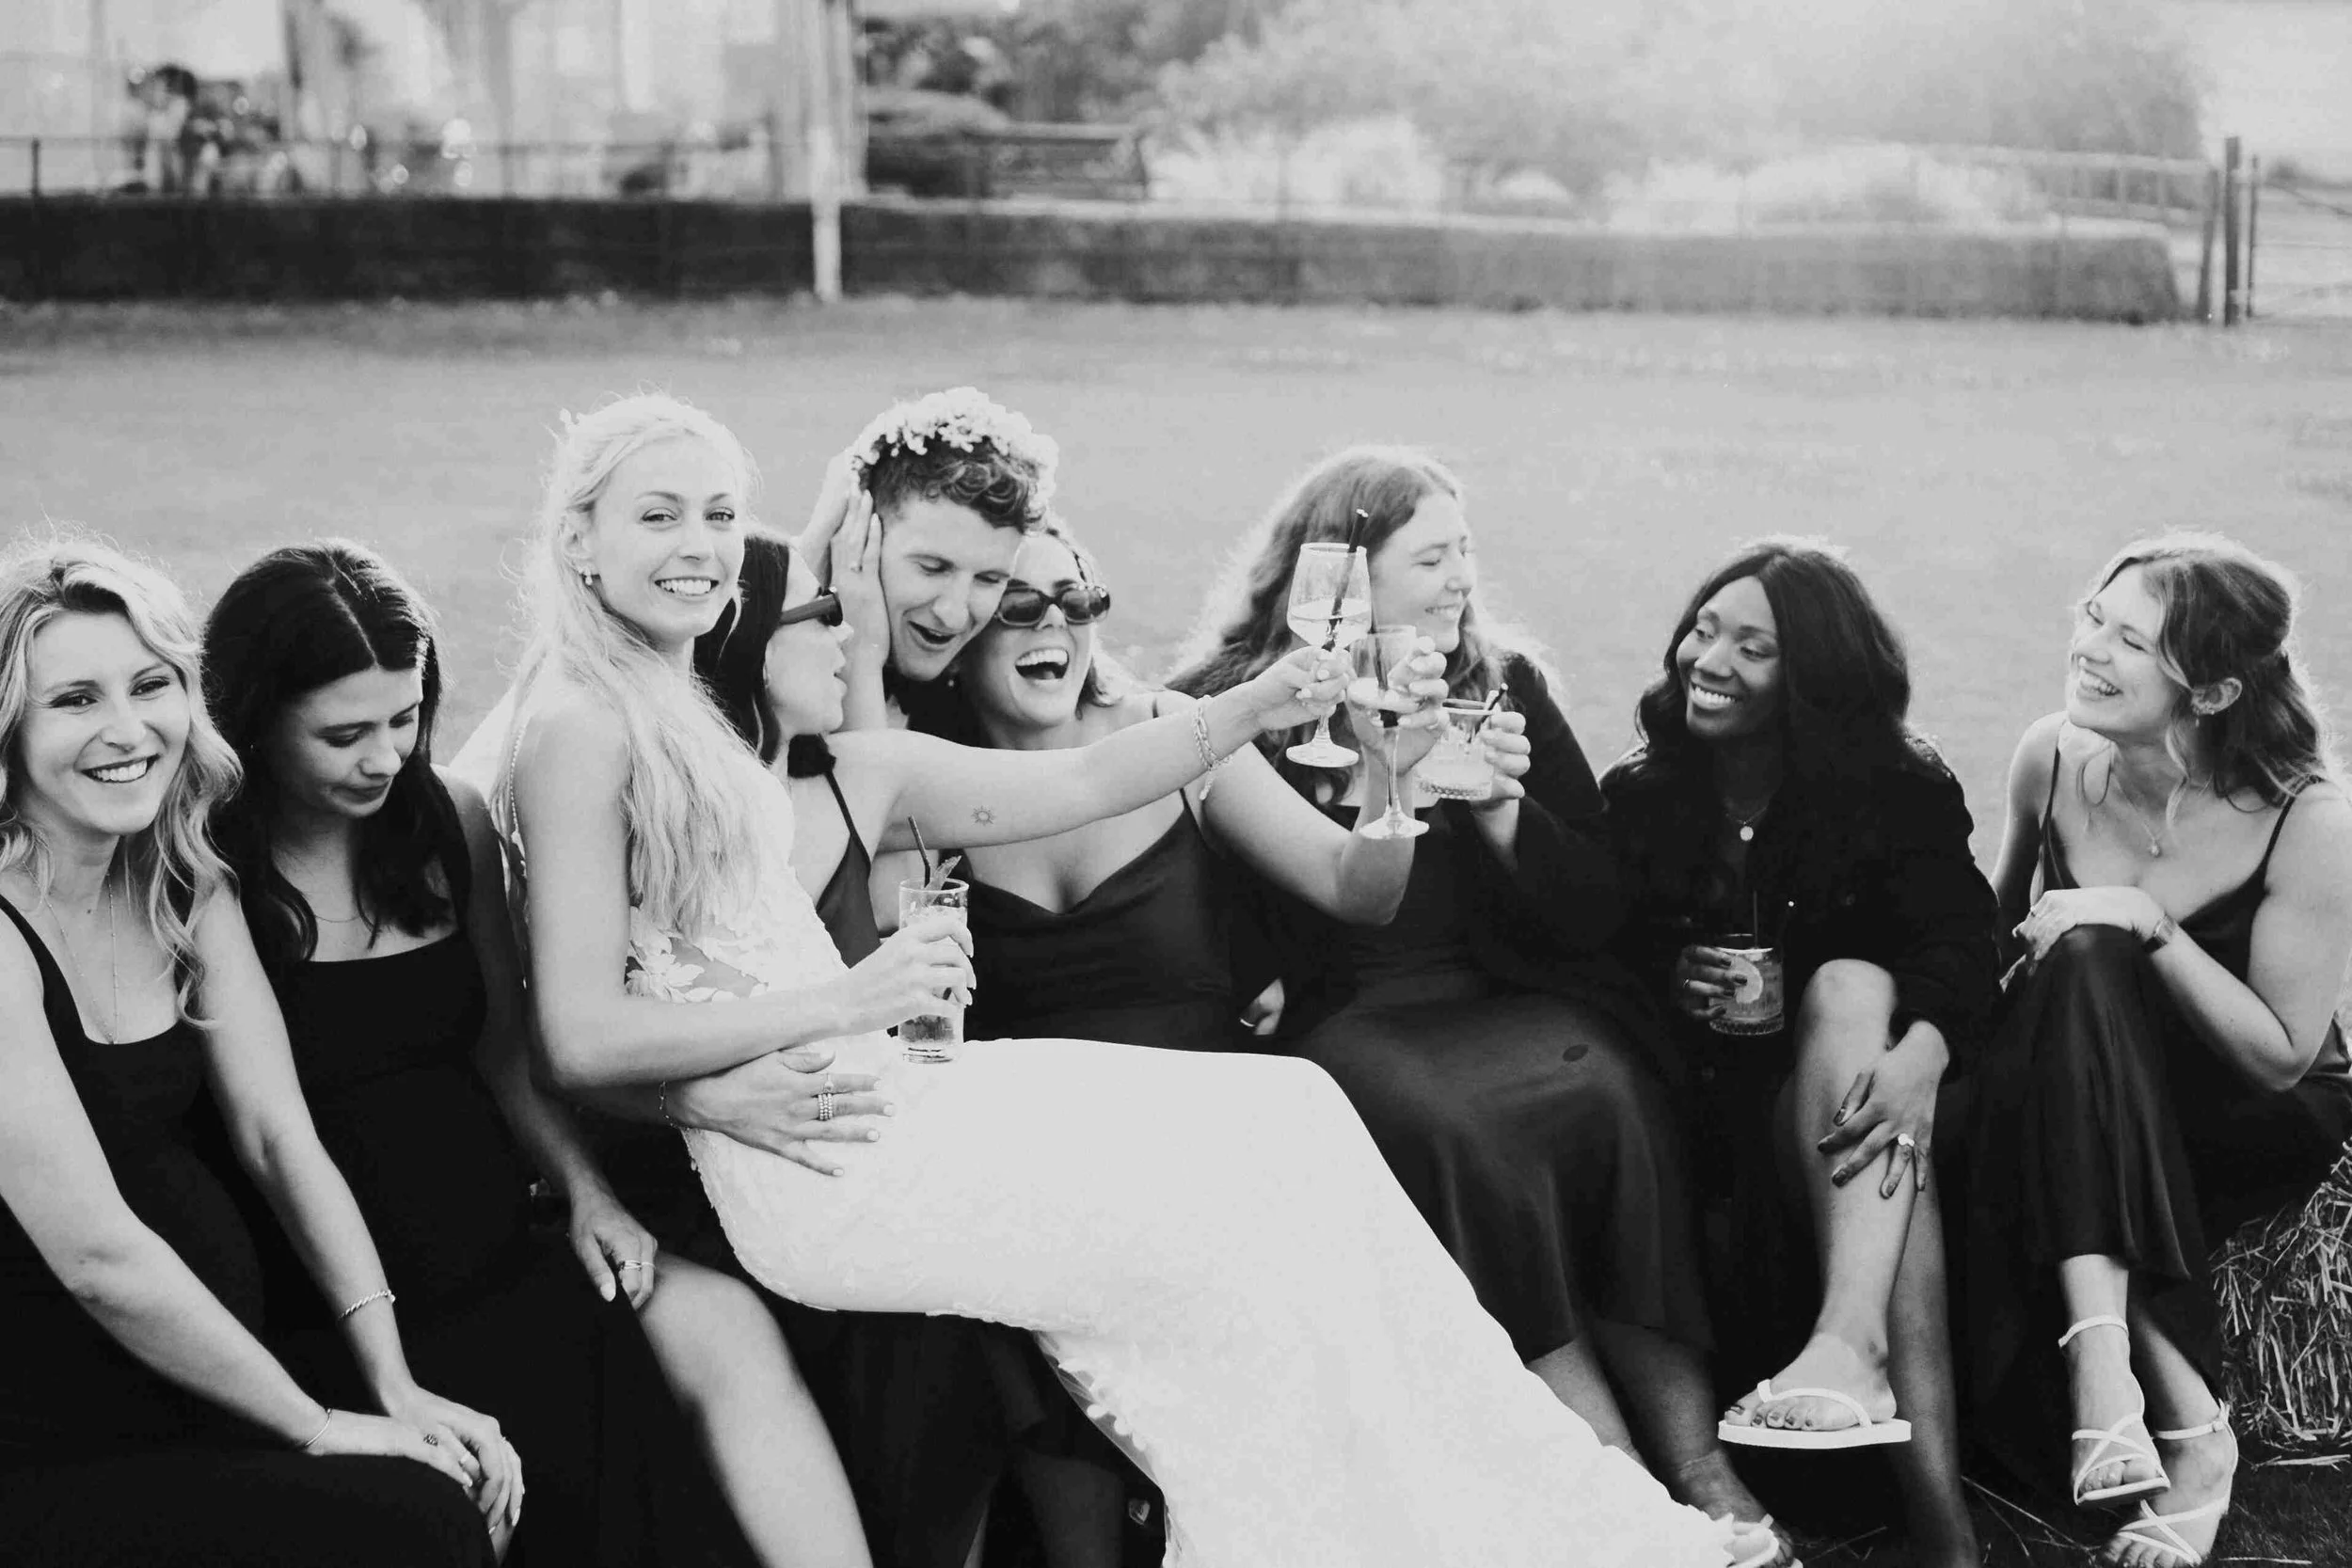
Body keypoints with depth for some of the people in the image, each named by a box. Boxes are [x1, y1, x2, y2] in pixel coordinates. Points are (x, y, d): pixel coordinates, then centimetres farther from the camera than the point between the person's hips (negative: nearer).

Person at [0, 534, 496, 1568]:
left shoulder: (187, 890, 5)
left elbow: (281, 1137, 2)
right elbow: (96, 1253, -21)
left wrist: (396, 1386, -7)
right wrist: (318, 1427, -14)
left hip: (203, 1384, 7)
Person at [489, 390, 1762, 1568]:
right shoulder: (580, 733, -6)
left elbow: (1062, 787, 12)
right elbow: (583, 1042, -14)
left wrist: (1254, 707, 0)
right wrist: (848, 1001, -17)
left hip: (888, 1093, 7)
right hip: (811, 1159, -7)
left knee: (1286, 1119, -5)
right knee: (1213, 1236, -15)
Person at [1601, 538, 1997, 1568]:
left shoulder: (1901, 790, 2)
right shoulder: (1637, 796, 9)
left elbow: (1959, 943, -15)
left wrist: (1921, 1053, -38)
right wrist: (1666, 974, -19)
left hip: (1835, 1096, -1)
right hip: (1702, 1100, 1)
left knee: (1850, 983, -34)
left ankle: (1848, 1343, -54)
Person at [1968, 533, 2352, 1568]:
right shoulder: (2052, 760, -8)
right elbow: (1997, 926, 9)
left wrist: (2151, 928, -27)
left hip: (2255, 1125, -4)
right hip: (2073, 1109, 4)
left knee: (2086, 969, -31)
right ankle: (2184, 1421, -38)